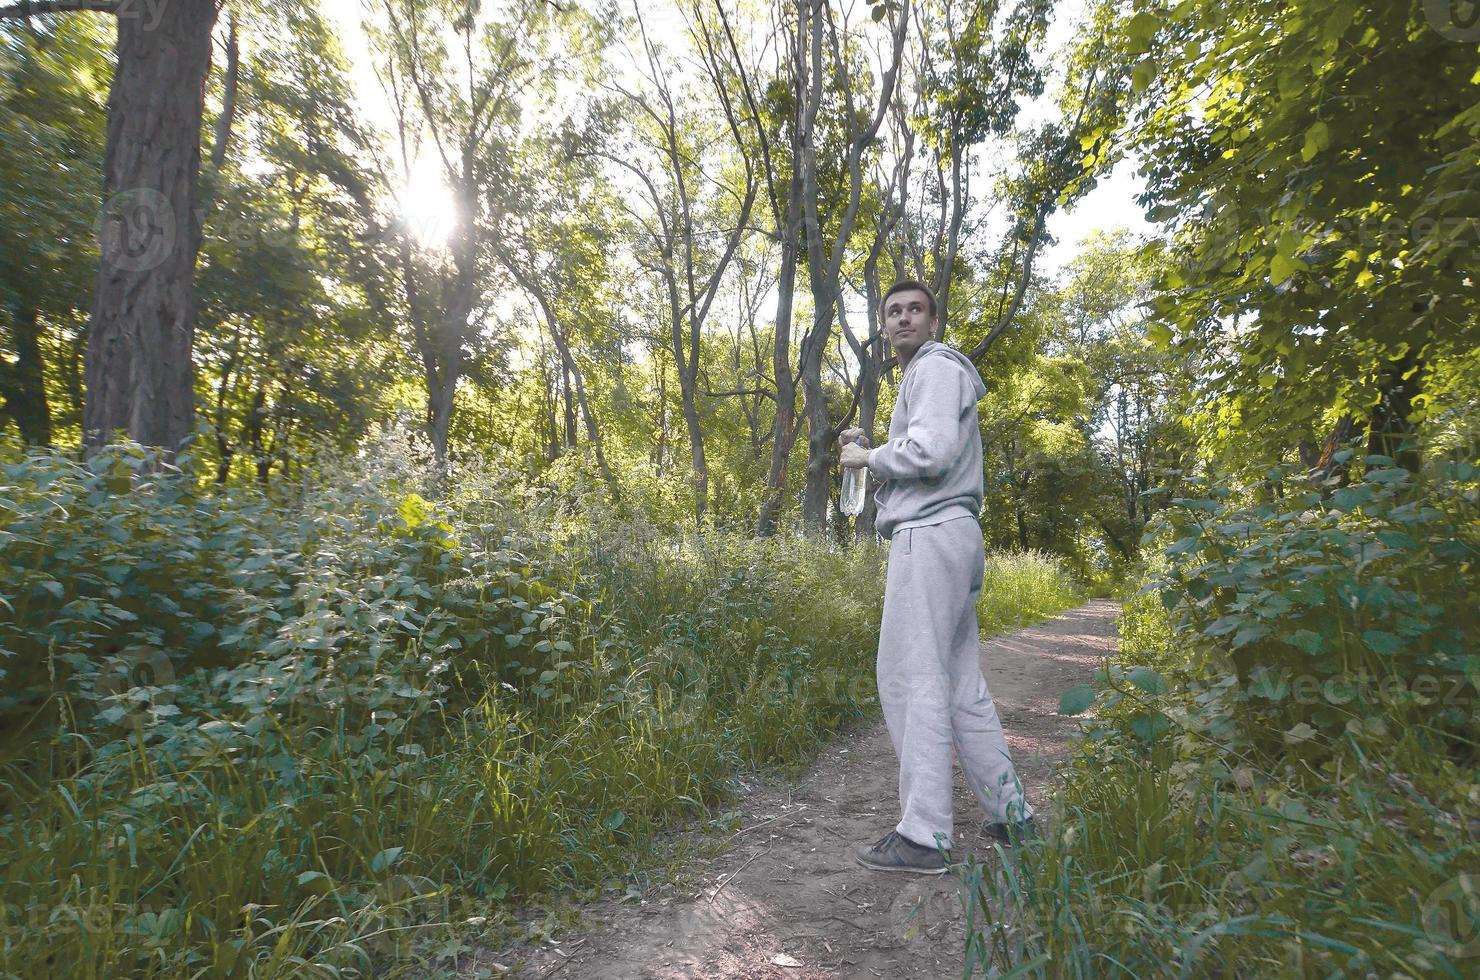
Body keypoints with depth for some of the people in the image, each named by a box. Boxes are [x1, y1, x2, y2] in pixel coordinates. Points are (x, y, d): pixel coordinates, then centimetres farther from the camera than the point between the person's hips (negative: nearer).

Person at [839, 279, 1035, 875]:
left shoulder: (936, 366, -3)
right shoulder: (922, 376, 29)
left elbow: (932, 451, -19)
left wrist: (869, 456, -4)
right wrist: (868, 452, 14)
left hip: (931, 535, -10)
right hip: (949, 536, 10)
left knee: (912, 680, -10)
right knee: (961, 685, 11)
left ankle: (923, 836, -5)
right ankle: (1011, 814, 19)